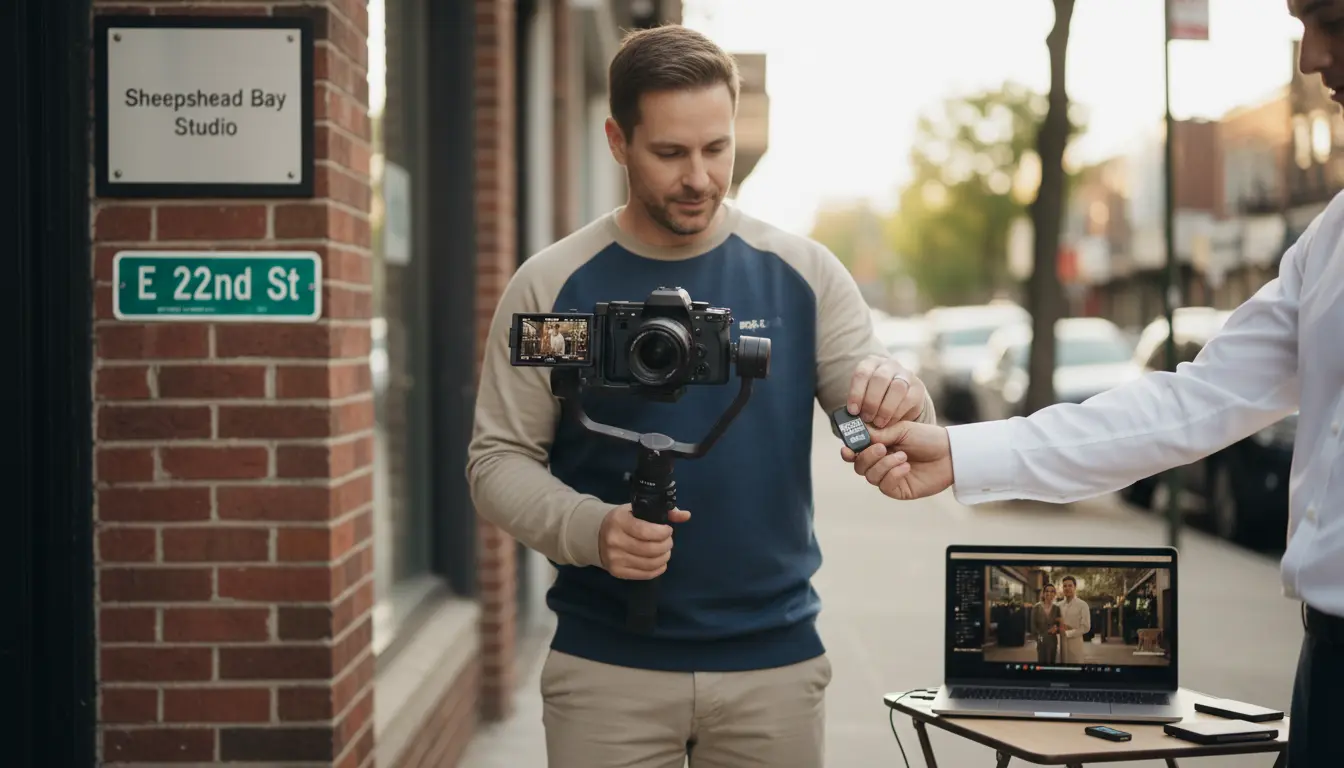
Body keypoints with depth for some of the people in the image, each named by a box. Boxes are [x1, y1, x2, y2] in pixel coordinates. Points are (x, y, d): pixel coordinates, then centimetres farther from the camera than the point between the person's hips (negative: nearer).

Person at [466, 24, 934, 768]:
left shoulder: (801, 272, 1)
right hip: (607, 666, -1)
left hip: (775, 661, 1)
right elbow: (499, 460, -1)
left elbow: (903, 445, 0)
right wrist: (590, 528, -21)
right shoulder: (552, 285, -2)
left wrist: (898, 401, -24)